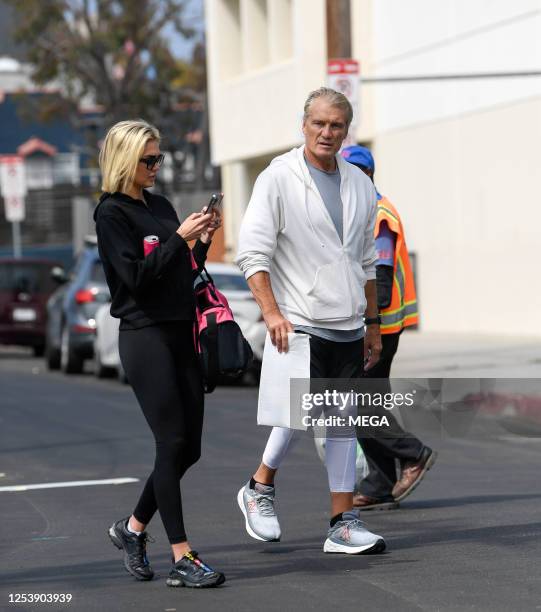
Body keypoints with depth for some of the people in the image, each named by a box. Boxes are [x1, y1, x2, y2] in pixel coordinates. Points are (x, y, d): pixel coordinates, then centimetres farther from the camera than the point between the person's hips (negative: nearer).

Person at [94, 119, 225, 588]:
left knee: (188, 448, 7)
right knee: (172, 444, -10)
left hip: (180, 334, 8)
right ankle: (182, 559, -6)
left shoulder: (160, 206, 16)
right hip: (145, 335, -8)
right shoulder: (112, 214, -6)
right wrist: (179, 237, -17)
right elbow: (135, 277, -16)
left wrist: (203, 242, 4)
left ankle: (132, 528, 25)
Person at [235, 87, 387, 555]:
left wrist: (372, 324, 17)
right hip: (299, 322, -6)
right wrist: (272, 312, -20)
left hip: (348, 327, 6)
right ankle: (260, 487, 11)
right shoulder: (279, 179, -6)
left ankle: (343, 523, 9)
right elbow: (253, 253, -10)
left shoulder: (359, 184, 12)